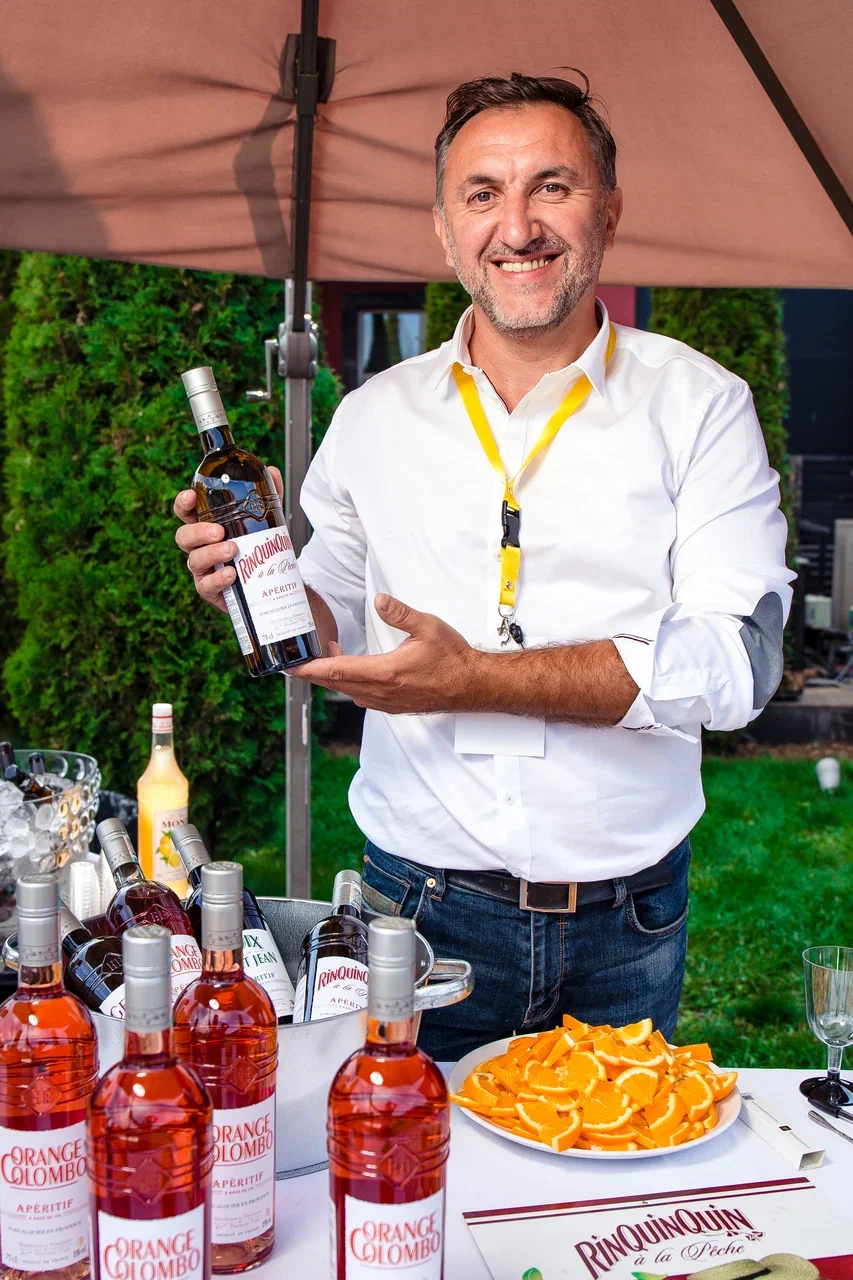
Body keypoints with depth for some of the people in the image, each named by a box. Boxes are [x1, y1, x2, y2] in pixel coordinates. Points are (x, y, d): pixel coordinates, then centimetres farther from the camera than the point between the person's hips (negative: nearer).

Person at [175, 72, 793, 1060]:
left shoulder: (698, 405, -4)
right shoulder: (372, 416, 3)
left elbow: (735, 661, -14)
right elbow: (337, 629, 12)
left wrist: (477, 680, -22)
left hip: (627, 928, 0)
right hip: (422, 911, 1)